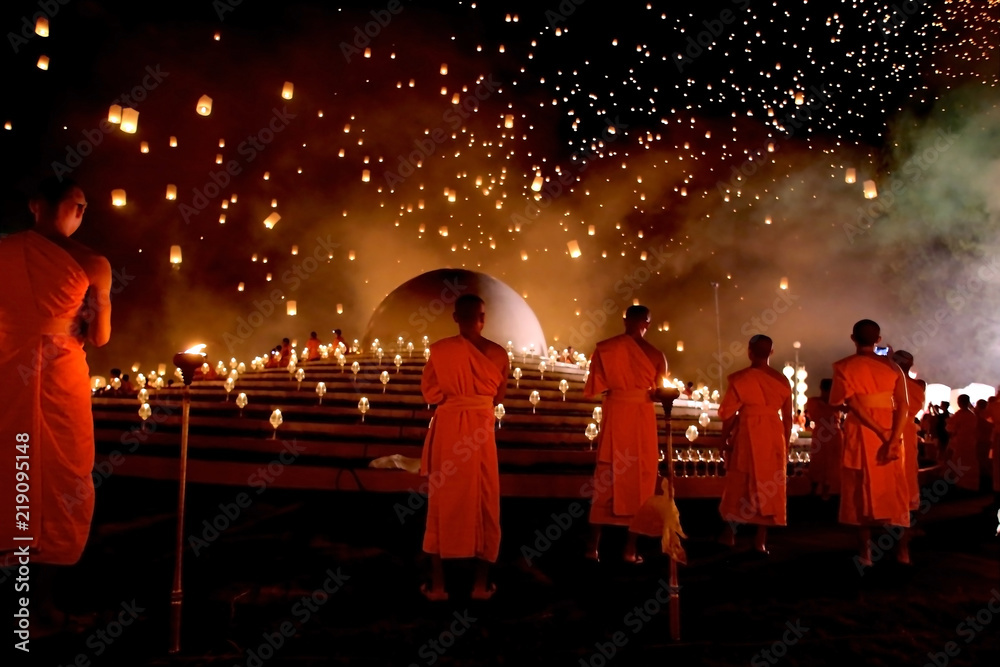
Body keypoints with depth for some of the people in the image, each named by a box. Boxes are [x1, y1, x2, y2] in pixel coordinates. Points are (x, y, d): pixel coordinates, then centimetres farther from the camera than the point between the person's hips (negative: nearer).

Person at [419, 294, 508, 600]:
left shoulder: (439, 350, -7)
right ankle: (481, 583, 17)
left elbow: (429, 392, 3)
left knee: (443, 501, 9)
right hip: (482, 431, 1)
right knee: (483, 502, 11)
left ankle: (437, 583, 14)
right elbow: (498, 396, 8)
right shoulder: (498, 353, -4)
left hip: (447, 430, -1)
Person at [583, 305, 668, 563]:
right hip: (642, 418, -1)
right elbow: (658, 393, -3)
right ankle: (630, 549, 9)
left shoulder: (604, 348, -3)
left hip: (614, 416, 1)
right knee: (639, 478, 8)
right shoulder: (656, 355, -4)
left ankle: (593, 546, 9)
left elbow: (593, 389, -3)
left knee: (606, 477, 9)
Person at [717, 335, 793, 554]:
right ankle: (761, 539, 7)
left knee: (739, 484, 10)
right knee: (768, 486, 8)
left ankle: (730, 532, 17)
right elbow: (788, 418, 5)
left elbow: (729, 413, -6)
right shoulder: (782, 380, 3)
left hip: (747, 435, -2)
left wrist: (724, 439, 4)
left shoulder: (739, 378, -5)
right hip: (774, 436, 2)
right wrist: (785, 445, 14)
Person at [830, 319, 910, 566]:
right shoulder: (892, 366, 7)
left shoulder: (844, 366, -1)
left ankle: (866, 552, 4)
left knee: (863, 491, 4)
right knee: (895, 491, 10)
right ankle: (902, 550, 12)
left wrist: (883, 435, -12)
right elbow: (903, 405, -6)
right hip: (892, 431, 3)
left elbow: (854, 406, -12)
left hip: (861, 432, -2)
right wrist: (892, 439, -13)